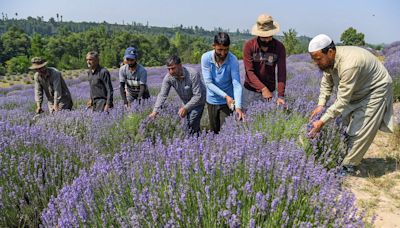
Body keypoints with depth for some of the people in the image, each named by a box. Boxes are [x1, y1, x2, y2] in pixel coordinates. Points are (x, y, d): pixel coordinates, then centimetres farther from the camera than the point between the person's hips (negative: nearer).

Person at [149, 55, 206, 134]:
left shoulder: (193, 74, -35)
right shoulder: (168, 77, -21)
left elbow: (197, 95, -31)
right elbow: (162, 95, -21)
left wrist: (185, 108, -32)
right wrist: (155, 111, -31)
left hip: (198, 100, -5)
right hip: (186, 102, 5)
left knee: (192, 124, -16)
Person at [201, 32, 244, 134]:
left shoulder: (233, 60, -19)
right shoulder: (206, 58, -16)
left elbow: (237, 84, -25)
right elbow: (208, 82, -17)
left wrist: (238, 106, -37)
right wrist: (225, 96, -25)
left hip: (227, 102, -2)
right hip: (212, 101, 2)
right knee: (214, 131, 16)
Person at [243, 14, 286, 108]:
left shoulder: (279, 47, -8)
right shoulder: (249, 46, -12)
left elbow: (281, 72, -12)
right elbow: (249, 71, -16)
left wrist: (281, 95, -22)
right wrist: (263, 89, -25)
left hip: (269, 91, 1)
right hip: (250, 90, 0)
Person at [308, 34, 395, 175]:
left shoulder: (349, 64, -41)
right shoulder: (328, 59, -15)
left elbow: (342, 100, -39)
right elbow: (326, 83, -1)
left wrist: (322, 122, -38)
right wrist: (321, 105, -14)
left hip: (375, 90, -8)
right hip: (357, 90, 8)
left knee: (362, 130, -8)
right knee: (347, 124, 12)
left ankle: (348, 165, 2)